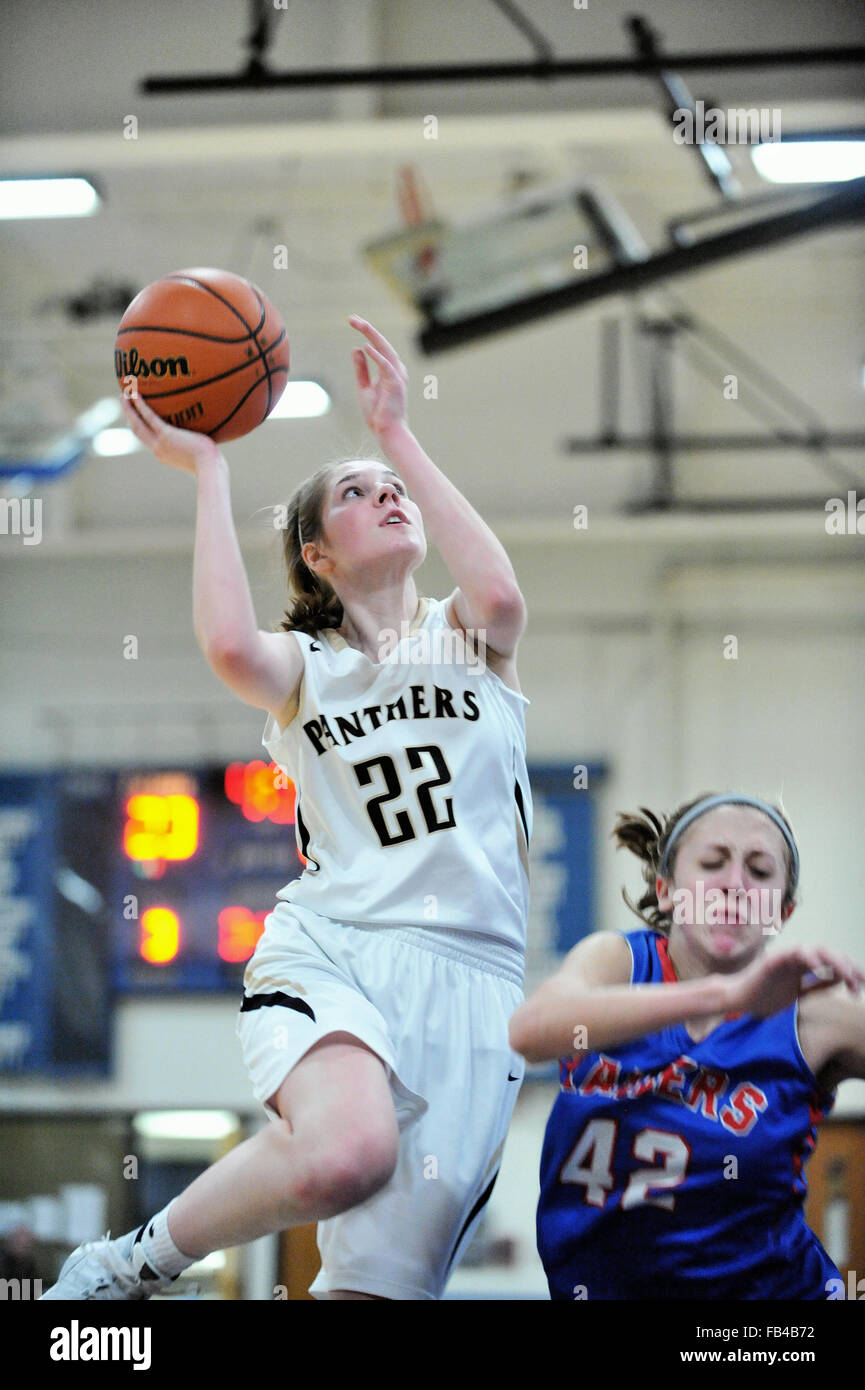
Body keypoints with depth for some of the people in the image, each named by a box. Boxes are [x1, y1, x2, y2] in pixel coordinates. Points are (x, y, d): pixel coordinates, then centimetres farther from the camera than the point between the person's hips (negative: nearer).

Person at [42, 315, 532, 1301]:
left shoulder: (466, 640, 18)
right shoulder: (300, 664, 15)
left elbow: (499, 596, -9)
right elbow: (229, 646, -12)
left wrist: (396, 432, -3)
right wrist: (206, 471, -1)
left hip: (469, 973, 2)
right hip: (329, 949, -2)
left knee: (380, 1285, -9)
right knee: (345, 1148, -36)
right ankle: (126, 1267, -13)